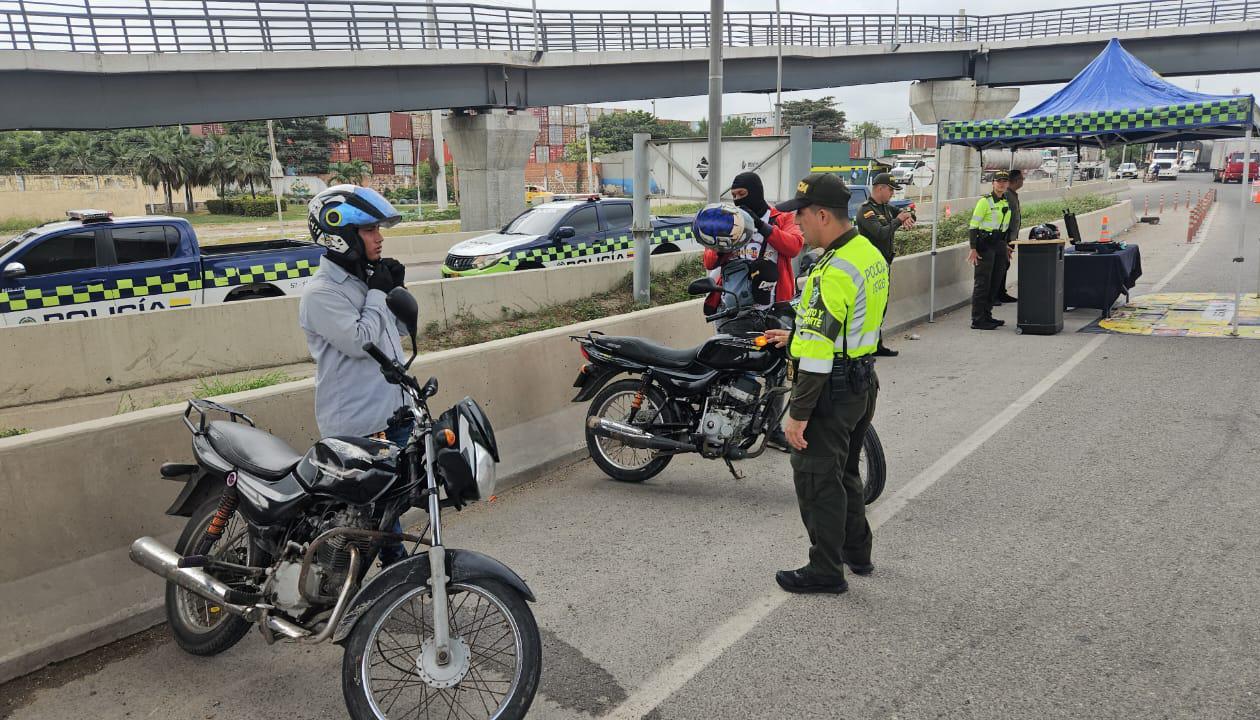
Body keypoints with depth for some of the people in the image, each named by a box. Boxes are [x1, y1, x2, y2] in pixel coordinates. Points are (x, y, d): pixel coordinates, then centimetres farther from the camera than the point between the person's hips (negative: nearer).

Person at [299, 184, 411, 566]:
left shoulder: (368, 278, 10)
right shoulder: (322, 293, -15)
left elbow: (401, 330, 18)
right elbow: (359, 342, -23)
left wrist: (396, 289, 3)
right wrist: (377, 294, -13)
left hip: (396, 413, 8)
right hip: (359, 427, -8)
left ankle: (398, 566, 34)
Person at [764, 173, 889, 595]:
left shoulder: (834, 271, -24)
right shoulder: (870, 254, 7)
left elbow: (819, 352, -27)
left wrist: (798, 413, -23)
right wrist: (797, 336, 21)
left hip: (832, 389, -10)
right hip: (864, 382, 10)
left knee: (817, 478, 3)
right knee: (844, 470, 23)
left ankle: (826, 571, 14)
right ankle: (857, 553, 37)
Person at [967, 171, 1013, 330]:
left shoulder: (1007, 203, 13)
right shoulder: (985, 201, -10)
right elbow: (973, 225, -13)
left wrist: (1006, 246, 20)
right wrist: (973, 249, -19)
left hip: (998, 245, 8)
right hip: (984, 245, -8)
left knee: (993, 282, 12)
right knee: (982, 283, -7)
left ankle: (987, 316, 22)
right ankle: (977, 320, -5)